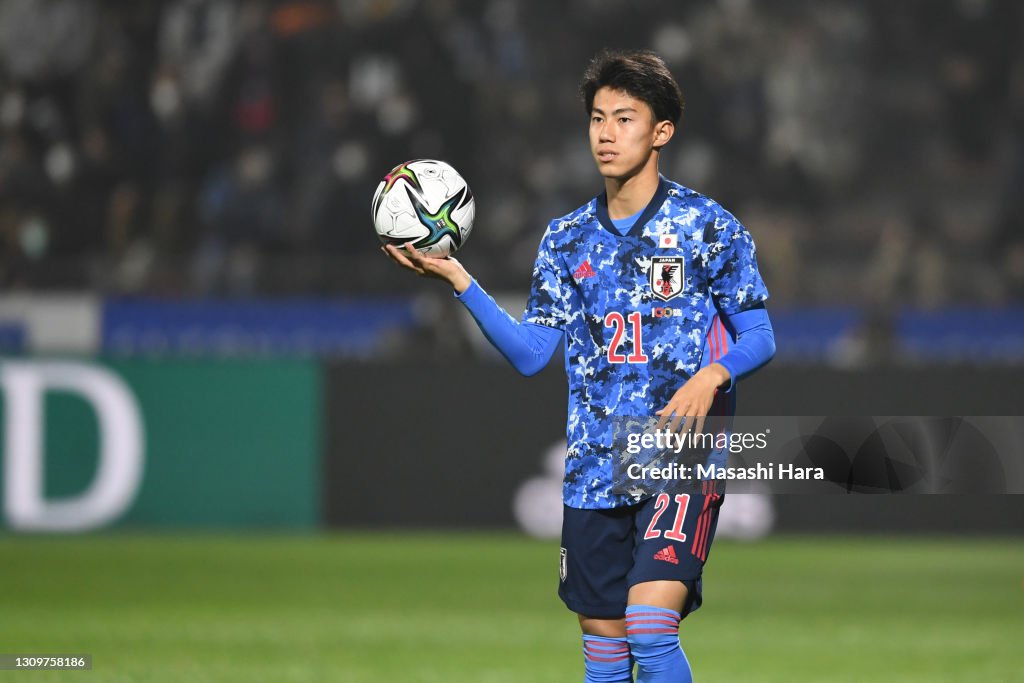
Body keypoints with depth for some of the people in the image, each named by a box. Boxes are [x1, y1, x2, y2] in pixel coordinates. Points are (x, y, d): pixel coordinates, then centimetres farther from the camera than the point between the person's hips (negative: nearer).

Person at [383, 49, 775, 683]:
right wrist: (459, 281, -2)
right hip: (594, 467, 5)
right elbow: (529, 353, 8)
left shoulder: (708, 226, 0)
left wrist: (712, 374, -20)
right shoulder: (569, 238, 12)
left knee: (651, 629, -21)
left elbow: (759, 335, 0)